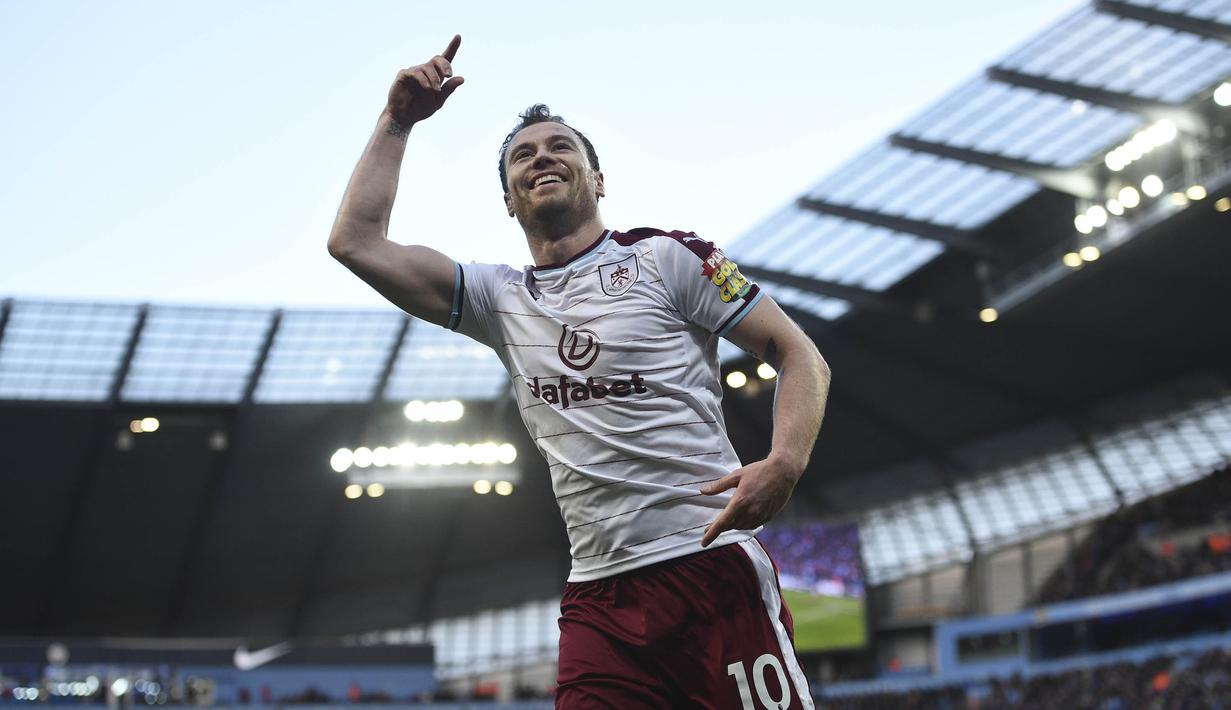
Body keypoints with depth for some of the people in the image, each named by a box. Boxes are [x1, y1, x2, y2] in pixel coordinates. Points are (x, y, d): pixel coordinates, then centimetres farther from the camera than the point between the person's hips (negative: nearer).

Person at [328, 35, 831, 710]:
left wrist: (784, 463, -15)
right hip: (598, 596, 4)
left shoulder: (665, 257, 4)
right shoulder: (501, 299, 16)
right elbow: (356, 242, 12)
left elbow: (800, 355, 2)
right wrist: (398, 120, 14)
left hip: (712, 568, -3)